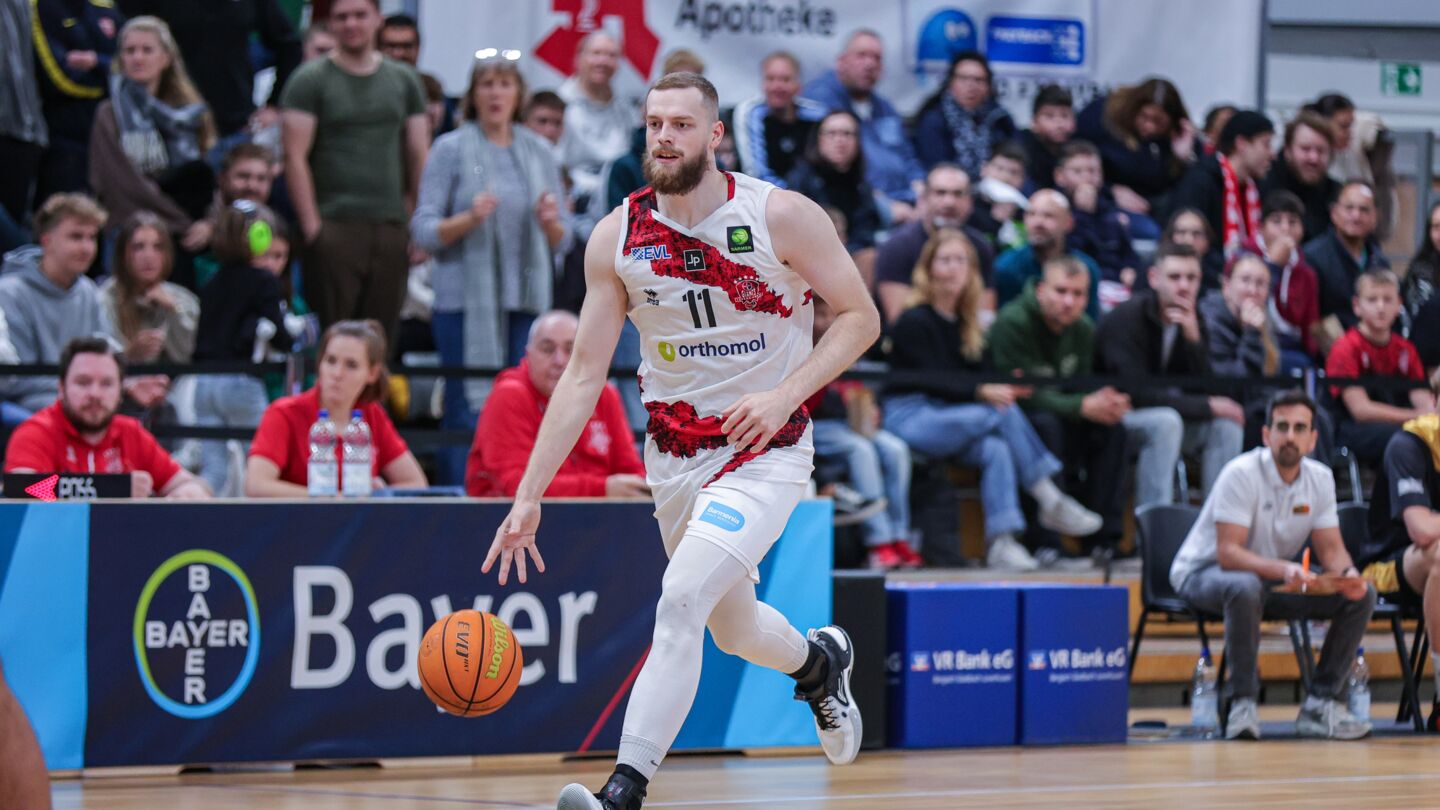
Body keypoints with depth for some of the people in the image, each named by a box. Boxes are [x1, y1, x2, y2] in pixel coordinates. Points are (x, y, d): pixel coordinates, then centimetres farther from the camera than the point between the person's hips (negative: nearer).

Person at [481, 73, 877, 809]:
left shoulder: (780, 216, -14)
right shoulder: (617, 237, -5)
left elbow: (860, 316, -6)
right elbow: (584, 375, -3)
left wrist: (785, 394, -21)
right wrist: (528, 497, -8)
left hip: (765, 452, -5)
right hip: (674, 457, 5)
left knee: (680, 600, -24)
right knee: (733, 630, 19)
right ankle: (820, 661, 54)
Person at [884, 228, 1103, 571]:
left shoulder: (968, 326, 17)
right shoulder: (914, 322, -5)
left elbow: (983, 377, 9)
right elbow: (931, 380, -17)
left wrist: (1006, 386, -15)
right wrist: (981, 393, -31)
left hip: (946, 416, 7)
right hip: (909, 417, -7)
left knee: (995, 449, -27)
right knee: (1004, 413, -27)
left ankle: (1001, 542, -37)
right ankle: (1050, 501, -26)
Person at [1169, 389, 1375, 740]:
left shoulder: (1320, 478, -3)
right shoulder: (1242, 474, -23)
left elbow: (1331, 548, -1)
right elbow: (1228, 553, -29)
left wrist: (1349, 576, -25)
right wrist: (1283, 570, -45)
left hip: (1275, 577, 6)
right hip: (1203, 573, -6)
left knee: (1361, 595, -12)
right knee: (1246, 587, -42)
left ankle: (1321, 704, -11)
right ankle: (1243, 704, -31)